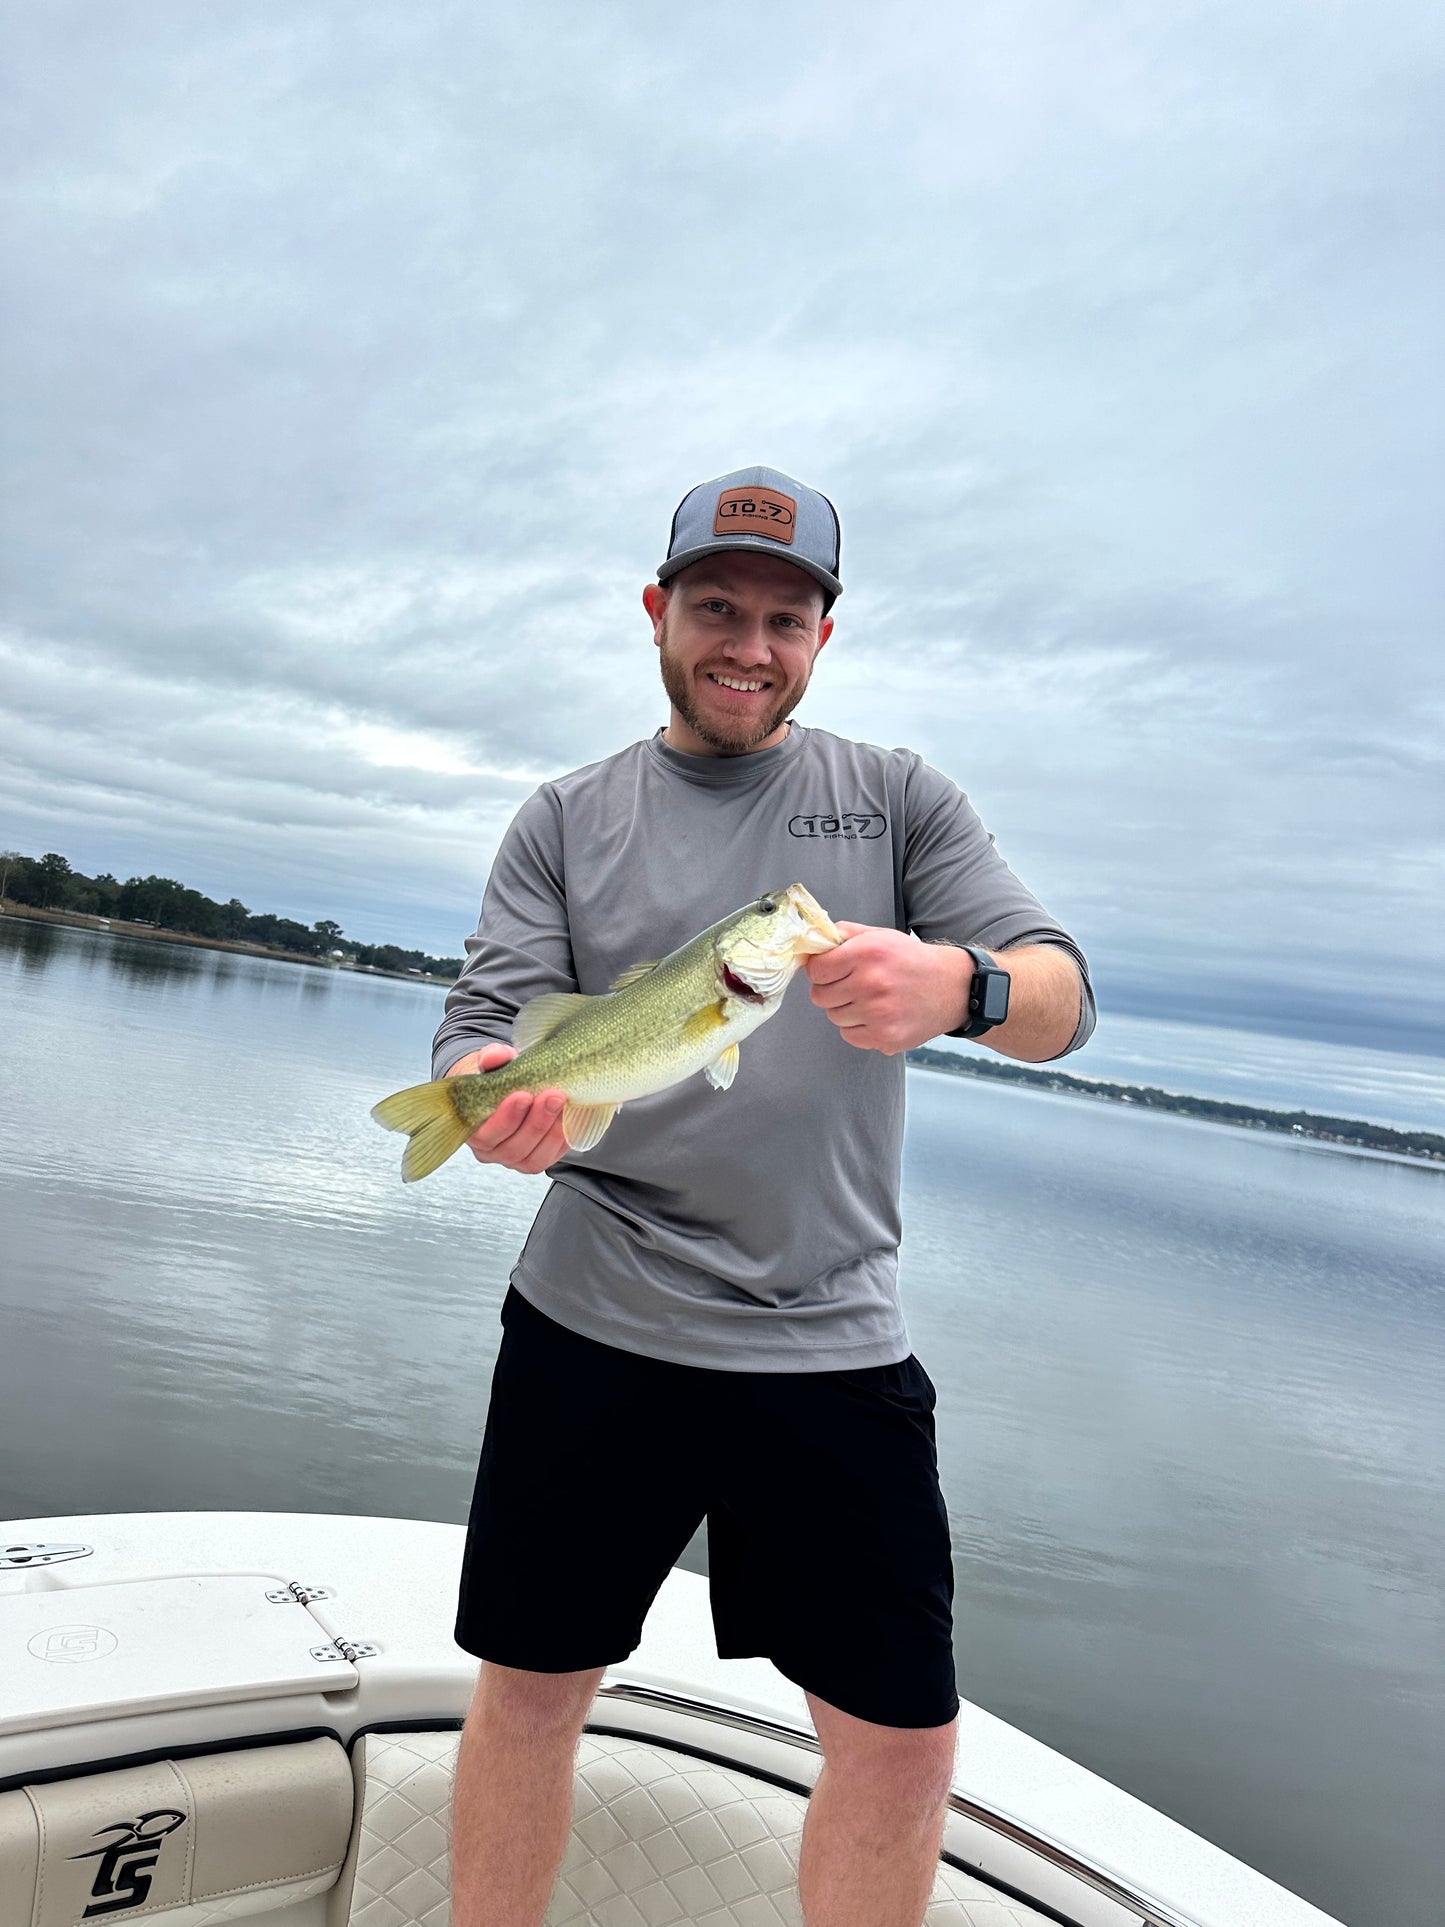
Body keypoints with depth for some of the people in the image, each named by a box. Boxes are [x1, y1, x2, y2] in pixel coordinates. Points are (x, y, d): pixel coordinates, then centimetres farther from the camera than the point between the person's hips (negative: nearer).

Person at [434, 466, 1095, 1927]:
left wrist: (956, 982, -27)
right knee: (527, 1687, 14)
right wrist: (497, 1095, -24)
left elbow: (1063, 998, -3)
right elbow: (486, 1020, 1)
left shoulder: (899, 800, 6)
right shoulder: (568, 819, 8)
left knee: (903, 1741, 5)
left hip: (831, 1349, 0)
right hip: (591, 1325, 1)